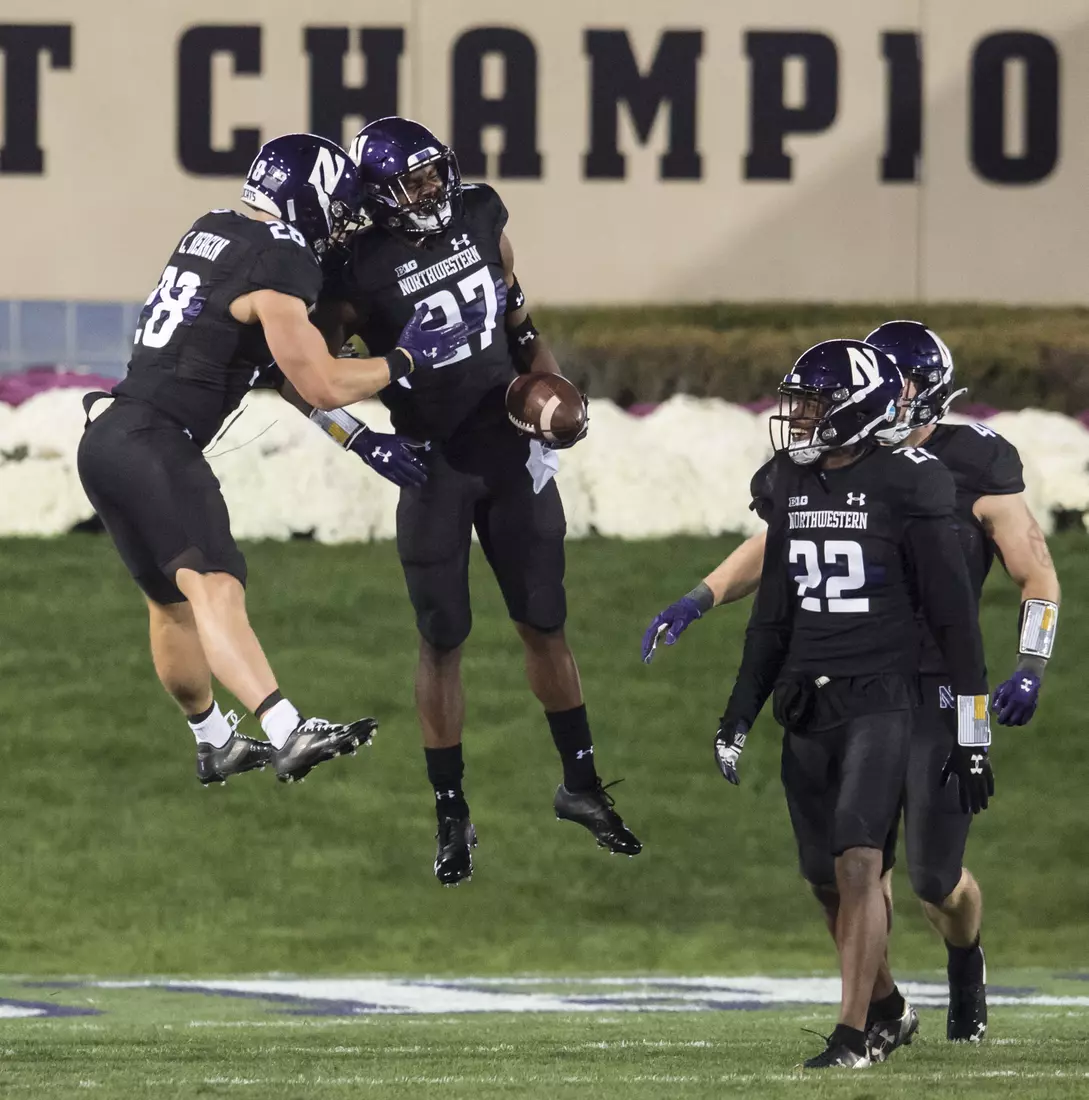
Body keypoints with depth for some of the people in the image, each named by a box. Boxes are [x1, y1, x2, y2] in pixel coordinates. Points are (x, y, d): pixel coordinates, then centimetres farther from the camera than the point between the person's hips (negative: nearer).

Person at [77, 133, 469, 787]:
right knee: (215, 588, -25)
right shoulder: (278, 267, -11)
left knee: (172, 600, 22)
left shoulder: (210, 232, 15)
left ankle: (215, 744, 36)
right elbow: (324, 387, -9)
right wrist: (407, 358, 3)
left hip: (106, 437, 10)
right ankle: (288, 734, -40)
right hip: (154, 443, -10)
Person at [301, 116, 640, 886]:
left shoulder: (480, 217, -1)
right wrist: (365, 442, -20)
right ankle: (453, 815, 14)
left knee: (545, 624, 10)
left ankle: (582, 785, 22)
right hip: (434, 467, -4)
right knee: (443, 643, 4)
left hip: (511, 449, 4)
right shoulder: (361, 269, -15)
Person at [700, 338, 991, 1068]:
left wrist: (973, 728, -7)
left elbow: (955, 617, -6)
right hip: (807, 706, 6)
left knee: (859, 864, -17)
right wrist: (740, 715, 16)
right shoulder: (790, 489, 10)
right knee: (830, 878, 9)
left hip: (880, 701, -6)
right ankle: (886, 1007, 27)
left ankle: (853, 1035, -17)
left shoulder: (905, 488, -9)